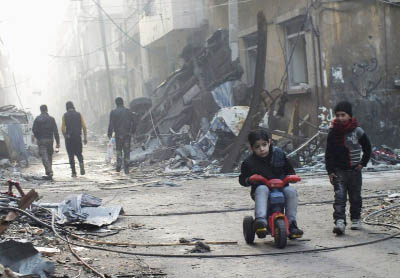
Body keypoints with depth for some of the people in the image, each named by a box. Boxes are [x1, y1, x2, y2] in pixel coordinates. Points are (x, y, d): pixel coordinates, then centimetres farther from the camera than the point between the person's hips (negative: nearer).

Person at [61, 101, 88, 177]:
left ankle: (73, 172, 1)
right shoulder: (79, 114, 4)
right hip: (78, 137, 1)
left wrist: (65, 136, 9)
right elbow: (84, 127, -1)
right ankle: (81, 163, -14)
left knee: (71, 155, 6)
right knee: (79, 153, 15)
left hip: (69, 137, -1)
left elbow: (63, 128, -6)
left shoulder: (65, 115, 0)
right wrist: (85, 137, 3)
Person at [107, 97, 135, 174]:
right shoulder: (128, 111, 3)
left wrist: (109, 134, -1)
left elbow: (111, 124, -6)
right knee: (127, 151, 3)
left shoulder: (113, 112, -4)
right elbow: (132, 123, 7)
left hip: (118, 134, -1)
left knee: (119, 150, 15)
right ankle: (126, 168, -3)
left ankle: (119, 166, 9)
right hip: (127, 134, 1)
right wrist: (132, 132, 17)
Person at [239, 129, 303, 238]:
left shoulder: (279, 154, 4)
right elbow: (242, 179, 6)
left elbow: (289, 170, 17)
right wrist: (249, 180, -16)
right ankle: (260, 220, -56)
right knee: (262, 189, -37)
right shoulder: (249, 162, -1)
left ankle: (291, 223, -20)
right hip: (261, 187, -2)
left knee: (291, 191, -28)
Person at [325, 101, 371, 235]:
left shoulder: (357, 131, -2)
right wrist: (330, 171, -2)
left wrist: (363, 163, 3)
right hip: (338, 170, 0)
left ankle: (355, 219, 28)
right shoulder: (333, 132, 2)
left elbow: (367, 148, 10)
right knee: (339, 196, -13)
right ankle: (340, 222, -21)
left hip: (354, 170, 0)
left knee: (355, 196, 10)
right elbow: (328, 153, 4)